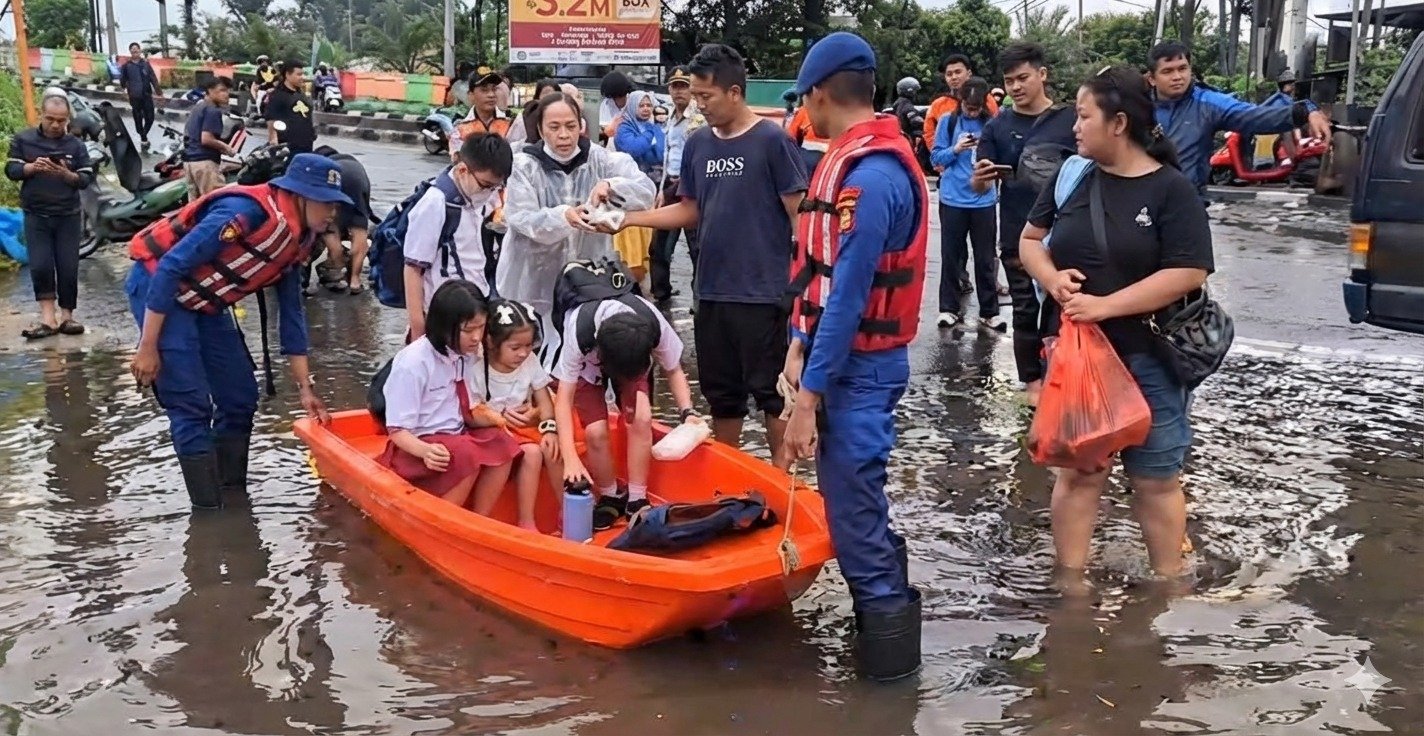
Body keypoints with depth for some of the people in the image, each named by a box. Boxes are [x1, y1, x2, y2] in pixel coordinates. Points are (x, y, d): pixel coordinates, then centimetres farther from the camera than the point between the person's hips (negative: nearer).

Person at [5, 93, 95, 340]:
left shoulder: (76, 145, 3)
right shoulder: (23, 140, 2)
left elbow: (87, 178, 0)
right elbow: (11, 170, -2)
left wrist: (67, 174, -20)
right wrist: (32, 167, -21)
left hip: (68, 215, 1)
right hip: (36, 215, -1)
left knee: (68, 267, 1)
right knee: (40, 266, -9)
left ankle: (66, 316, 11)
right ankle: (47, 317, -2)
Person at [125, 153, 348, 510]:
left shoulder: (298, 241, 0)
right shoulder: (247, 211, -28)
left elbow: (292, 314, 9)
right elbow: (170, 268, -27)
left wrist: (305, 388, 9)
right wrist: (148, 347, -24)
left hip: (204, 303, 9)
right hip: (157, 286, -9)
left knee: (241, 399, 7)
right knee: (192, 405, -12)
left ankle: (233, 500, 18)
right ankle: (210, 512, -5)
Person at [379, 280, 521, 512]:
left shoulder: (467, 355, 0)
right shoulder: (413, 363, -20)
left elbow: (466, 412, 8)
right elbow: (397, 430, -18)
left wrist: (489, 417, -13)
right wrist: (426, 451, -37)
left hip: (455, 438, 7)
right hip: (415, 448, -6)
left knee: (502, 444, -20)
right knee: (467, 455, -32)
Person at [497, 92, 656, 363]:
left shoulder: (599, 159, -1)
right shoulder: (524, 165, -5)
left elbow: (646, 190, -10)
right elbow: (520, 219, -15)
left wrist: (612, 185, -31)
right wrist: (563, 217, -35)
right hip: (536, 280, -1)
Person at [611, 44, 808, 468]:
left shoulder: (772, 141, -9)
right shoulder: (697, 144, 8)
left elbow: (800, 214, -9)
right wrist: (628, 219, 4)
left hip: (764, 293, -6)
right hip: (712, 292, 6)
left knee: (771, 392, 4)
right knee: (722, 393, 15)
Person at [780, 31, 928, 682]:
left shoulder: (870, 176, -22)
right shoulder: (852, 160, 9)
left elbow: (847, 298, -24)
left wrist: (808, 395, -21)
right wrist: (799, 344, 8)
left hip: (859, 366, -10)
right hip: (844, 358, 10)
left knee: (854, 506, -1)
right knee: (853, 495, 18)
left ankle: (888, 643, 12)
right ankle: (882, 610, 33)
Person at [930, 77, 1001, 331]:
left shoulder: (990, 123, 1)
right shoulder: (948, 121, -1)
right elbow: (935, 157, 0)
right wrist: (955, 149, -17)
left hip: (984, 198, 1)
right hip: (953, 198, 0)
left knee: (985, 258, 6)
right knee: (950, 256, 8)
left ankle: (989, 312, 13)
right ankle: (949, 308, 18)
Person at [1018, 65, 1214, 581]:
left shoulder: (1172, 190, -9)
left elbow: (1187, 274, -15)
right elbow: (1030, 240, 12)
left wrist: (1105, 306, -21)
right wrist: (1052, 278, -10)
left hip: (1148, 359, -3)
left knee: (1156, 480, 9)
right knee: (1078, 471, 10)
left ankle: (1169, 586, 24)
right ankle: (1070, 581, 21)